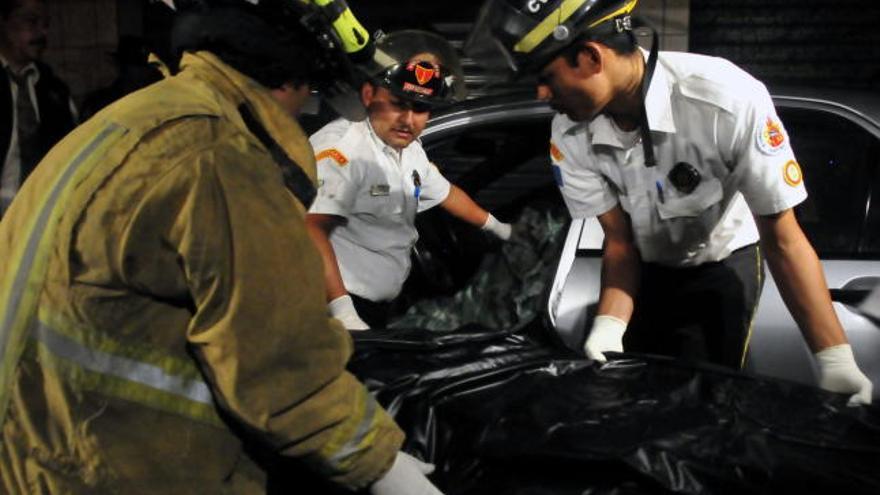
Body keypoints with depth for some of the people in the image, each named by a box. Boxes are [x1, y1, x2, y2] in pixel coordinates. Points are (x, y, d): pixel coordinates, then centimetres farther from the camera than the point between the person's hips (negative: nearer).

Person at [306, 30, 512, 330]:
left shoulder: (411, 150, 10)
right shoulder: (340, 147, -22)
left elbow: (446, 193, 28)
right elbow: (311, 229, -32)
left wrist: (497, 227, 38)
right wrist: (342, 311, -39)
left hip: (379, 306, 9)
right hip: (336, 307, -9)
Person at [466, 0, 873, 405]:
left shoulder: (728, 100, -35)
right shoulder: (569, 137, -23)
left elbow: (783, 239, -28)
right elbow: (620, 242, -14)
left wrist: (836, 362, -31)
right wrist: (608, 328, -32)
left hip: (724, 263, -3)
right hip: (647, 269, 3)